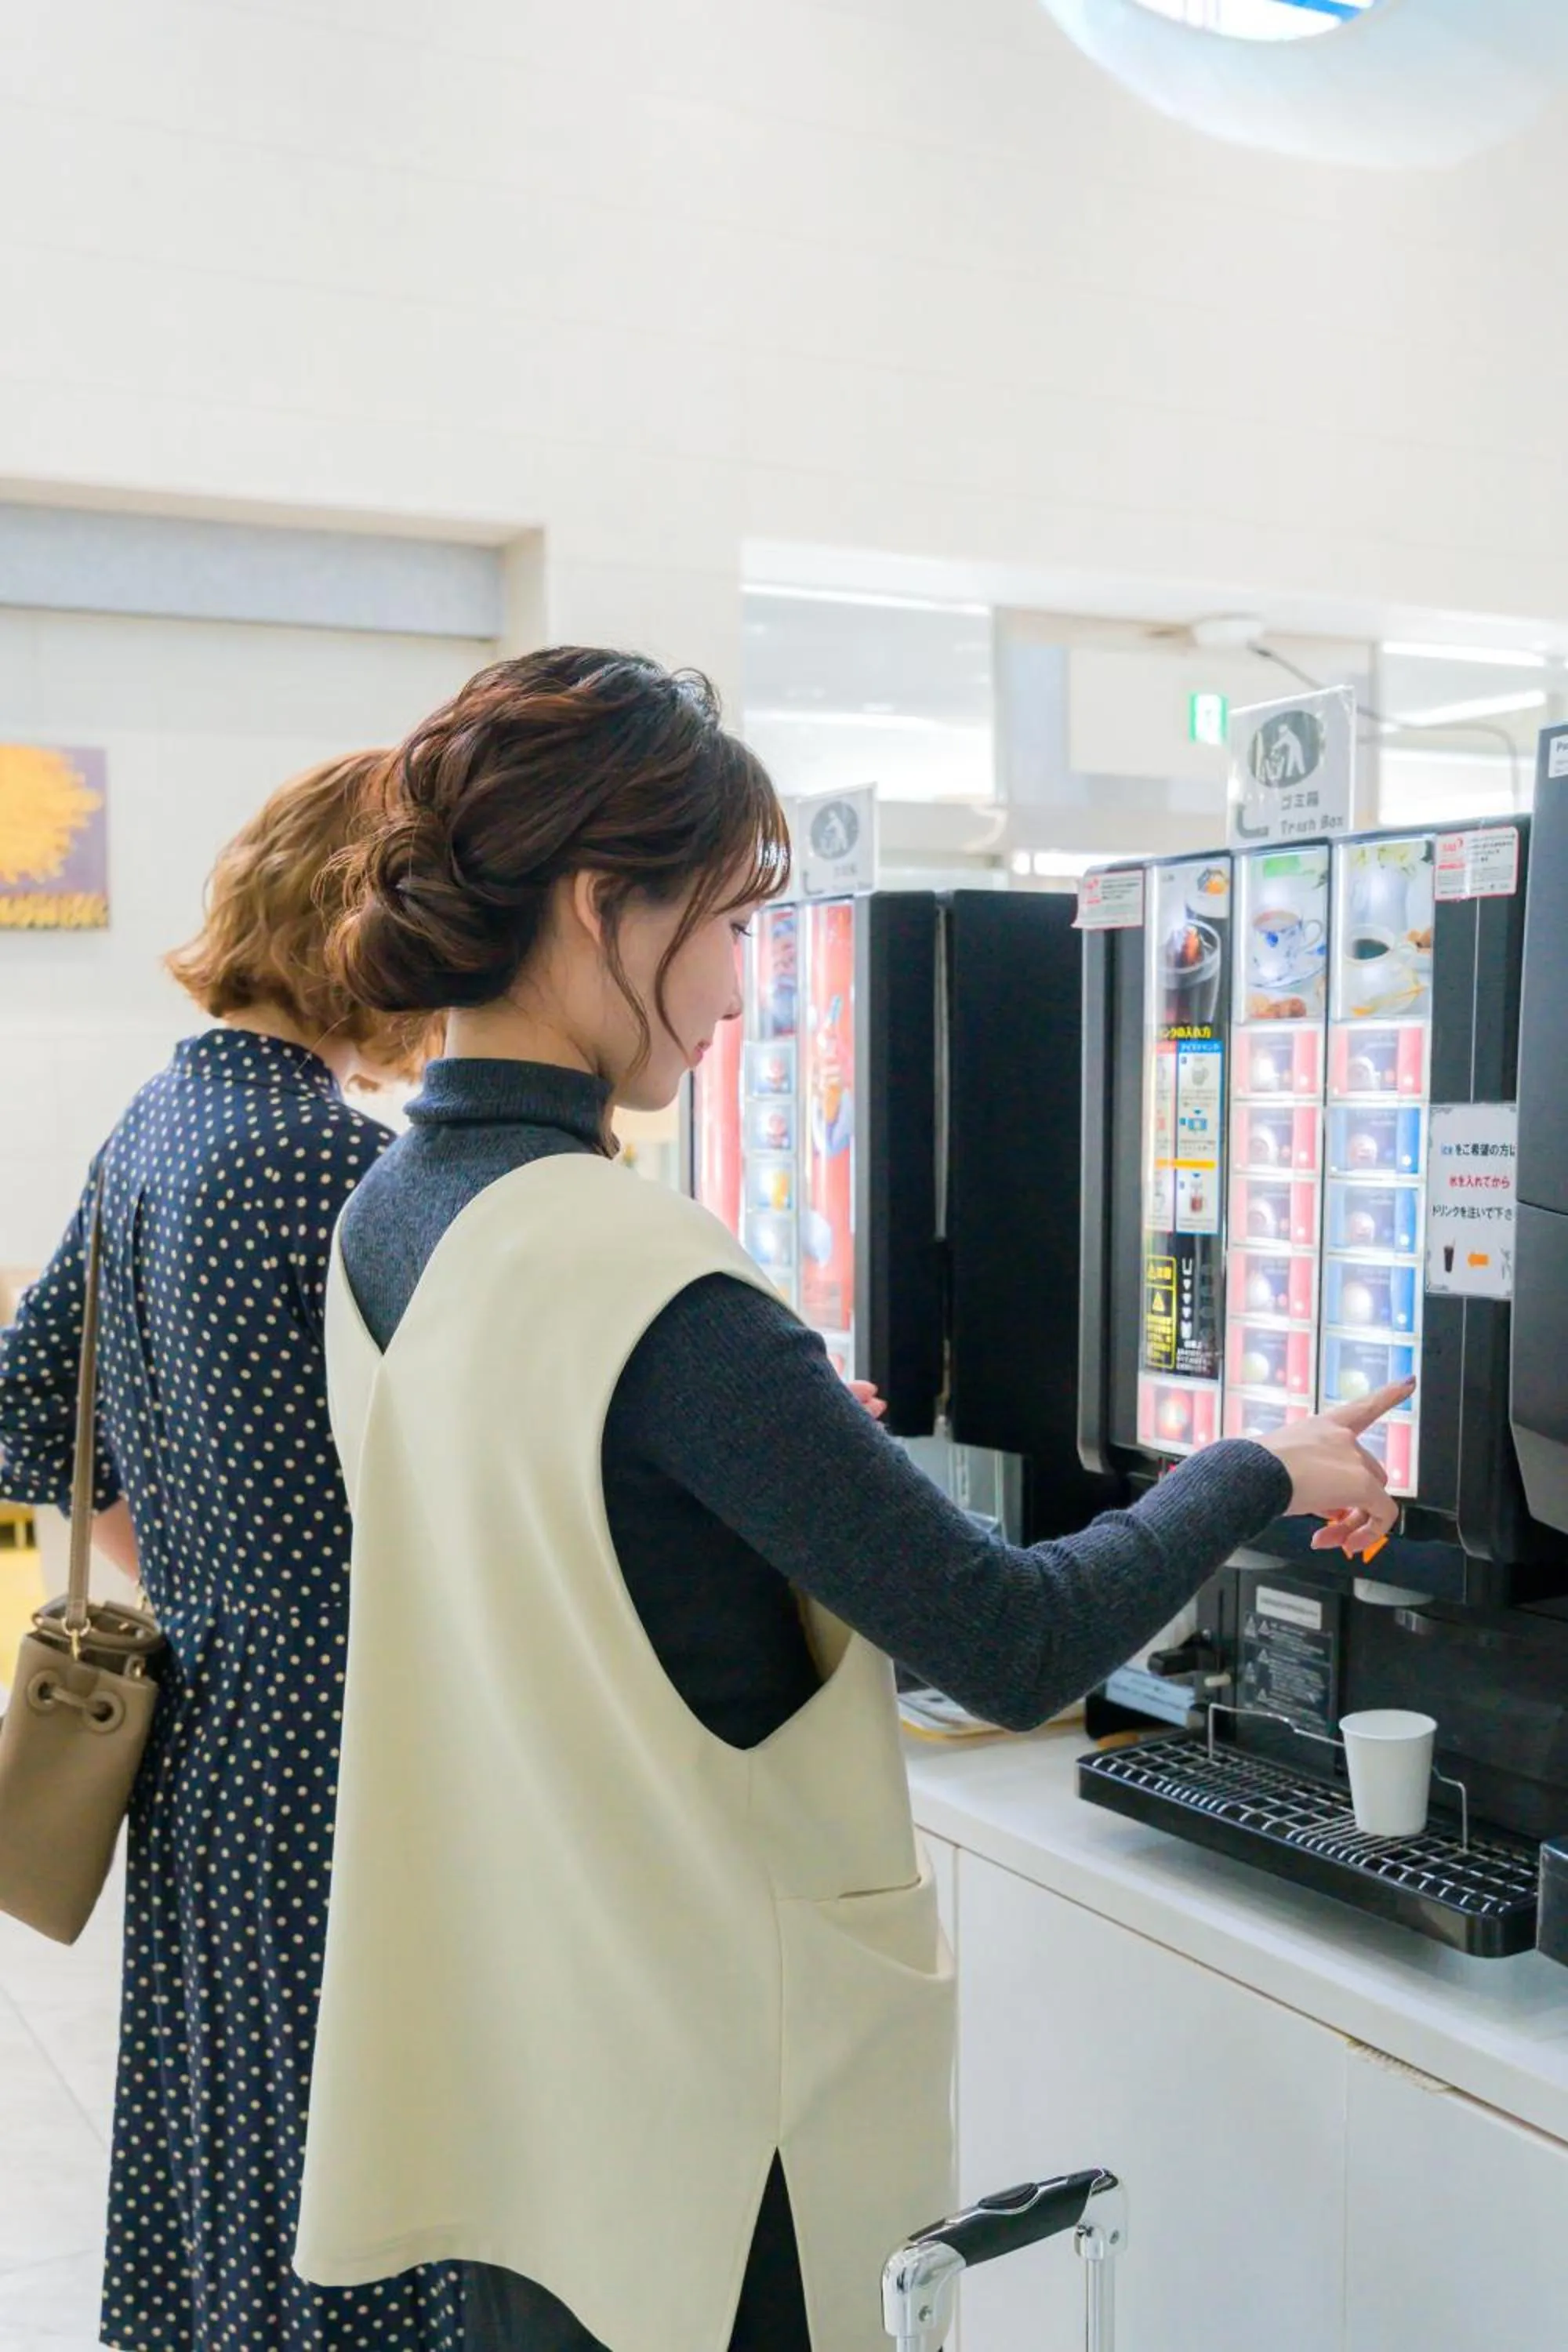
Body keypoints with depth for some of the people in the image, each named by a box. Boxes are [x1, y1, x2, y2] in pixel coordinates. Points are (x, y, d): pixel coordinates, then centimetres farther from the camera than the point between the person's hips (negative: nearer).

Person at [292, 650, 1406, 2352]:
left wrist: (785, 1446, 18)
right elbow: (1017, 1648, -23)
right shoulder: (649, 1283, -26)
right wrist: (1258, 1477, -8)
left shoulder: (385, 1213, 1)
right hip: (685, 2087, -8)